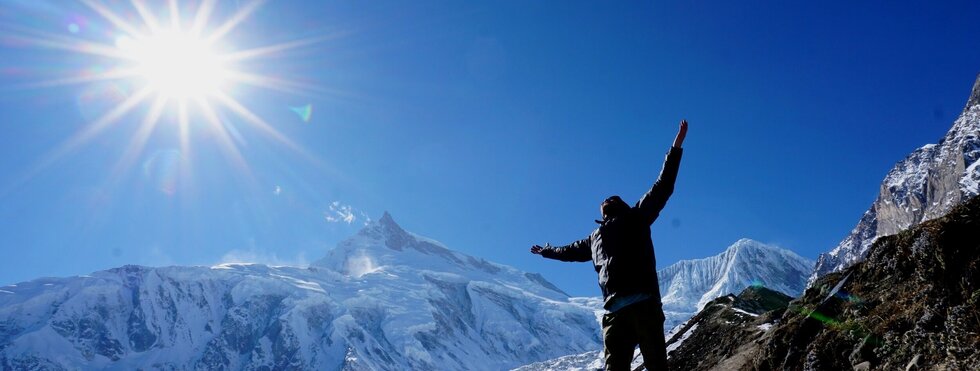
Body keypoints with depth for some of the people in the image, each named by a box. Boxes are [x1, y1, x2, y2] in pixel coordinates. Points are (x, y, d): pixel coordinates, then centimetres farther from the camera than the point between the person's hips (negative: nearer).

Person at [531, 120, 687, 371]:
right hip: (615, 311, 4)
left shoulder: (635, 218, 16)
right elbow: (571, 250, 47)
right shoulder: (595, 238, 29)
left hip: (644, 303, -4)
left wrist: (676, 147, 12)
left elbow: (662, 188, 13)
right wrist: (546, 251, 64)